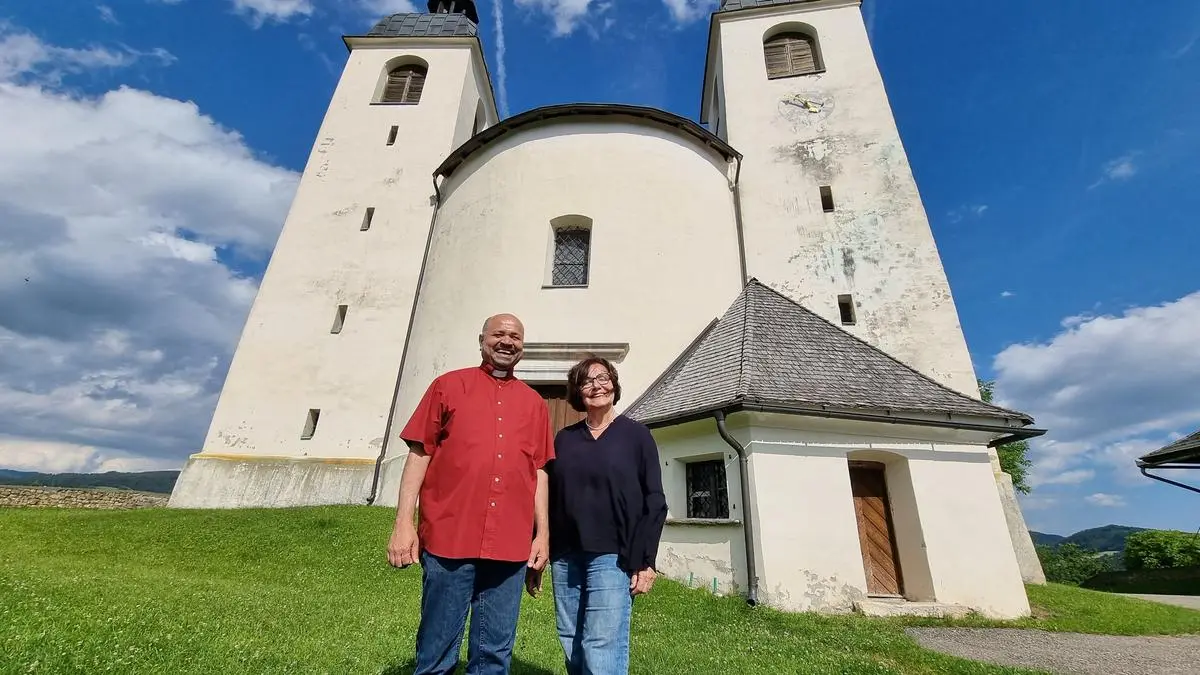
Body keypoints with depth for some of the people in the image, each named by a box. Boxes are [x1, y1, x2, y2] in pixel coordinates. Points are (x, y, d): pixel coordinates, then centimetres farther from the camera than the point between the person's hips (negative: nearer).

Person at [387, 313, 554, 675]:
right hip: (448, 538, -2)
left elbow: (539, 471, 12)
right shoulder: (448, 385, 5)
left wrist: (542, 533, 7)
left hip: (510, 546, 3)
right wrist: (403, 522, -4)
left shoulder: (534, 403, 12)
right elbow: (418, 454, 2)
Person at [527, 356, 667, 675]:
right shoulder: (564, 439, 9)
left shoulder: (637, 435, 0)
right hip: (565, 558, 4)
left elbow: (654, 502, -2)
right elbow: (549, 499, 11)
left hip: (613, 556, -3)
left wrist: (645, 561, -8)